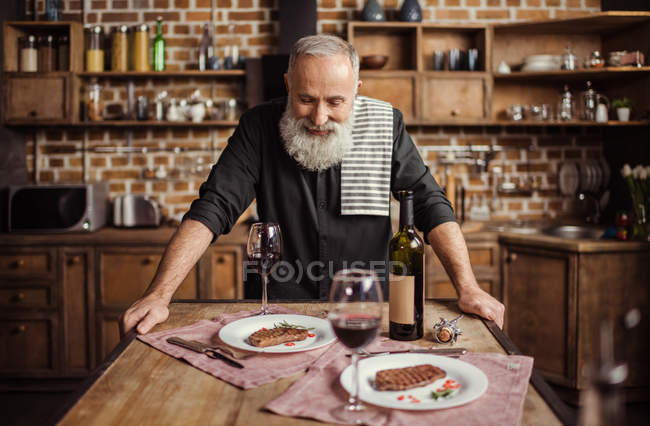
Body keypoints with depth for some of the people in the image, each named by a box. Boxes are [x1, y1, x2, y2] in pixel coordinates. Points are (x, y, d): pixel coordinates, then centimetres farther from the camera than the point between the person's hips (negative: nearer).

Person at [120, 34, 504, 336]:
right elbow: (212, 209, -9)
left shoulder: (385, 125, -3)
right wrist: (159, 295, -20)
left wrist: (469, 288, -16)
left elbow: (432, 205, -3)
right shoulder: (260, 126, -4)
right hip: (279, 312, 0)